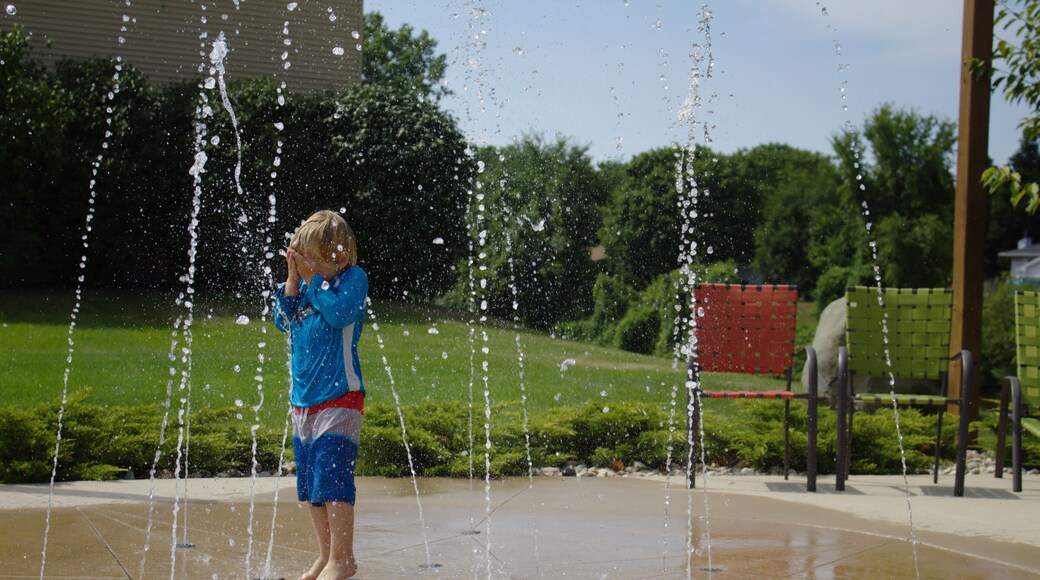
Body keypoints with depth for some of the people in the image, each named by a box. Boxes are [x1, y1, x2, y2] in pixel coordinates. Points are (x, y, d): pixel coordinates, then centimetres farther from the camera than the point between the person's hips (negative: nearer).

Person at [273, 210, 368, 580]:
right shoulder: (306, 283, 11)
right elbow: (284, 321, 7)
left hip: (340, 399, -7)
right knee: (310, 483, 11)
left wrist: (313, 278, -15)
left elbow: (340, 312, -20)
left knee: (333, 478, -11)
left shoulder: (353, 277, -5)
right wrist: (292, 281, -2)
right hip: (303, 398, 7)